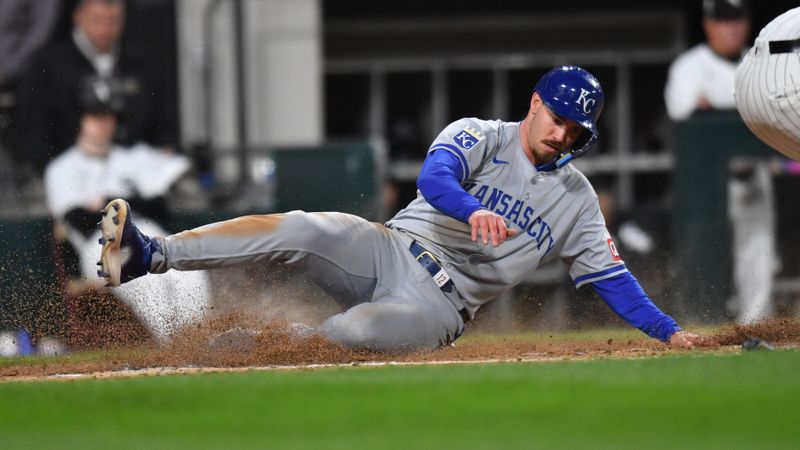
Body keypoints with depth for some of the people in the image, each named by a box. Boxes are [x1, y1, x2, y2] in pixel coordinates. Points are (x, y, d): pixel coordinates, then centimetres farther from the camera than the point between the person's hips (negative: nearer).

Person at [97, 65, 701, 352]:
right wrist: (473, 210, -40)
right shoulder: (480, 136, 2)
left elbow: (611, 275, 11)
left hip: (440, 307, 1)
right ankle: (150, 257, -37)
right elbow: (434, 178, -18)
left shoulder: (577, 200, 11)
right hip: (392, 251, -1)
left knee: (352, 331, -33)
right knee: (303, 230, -29)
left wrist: (669, 330, -1)